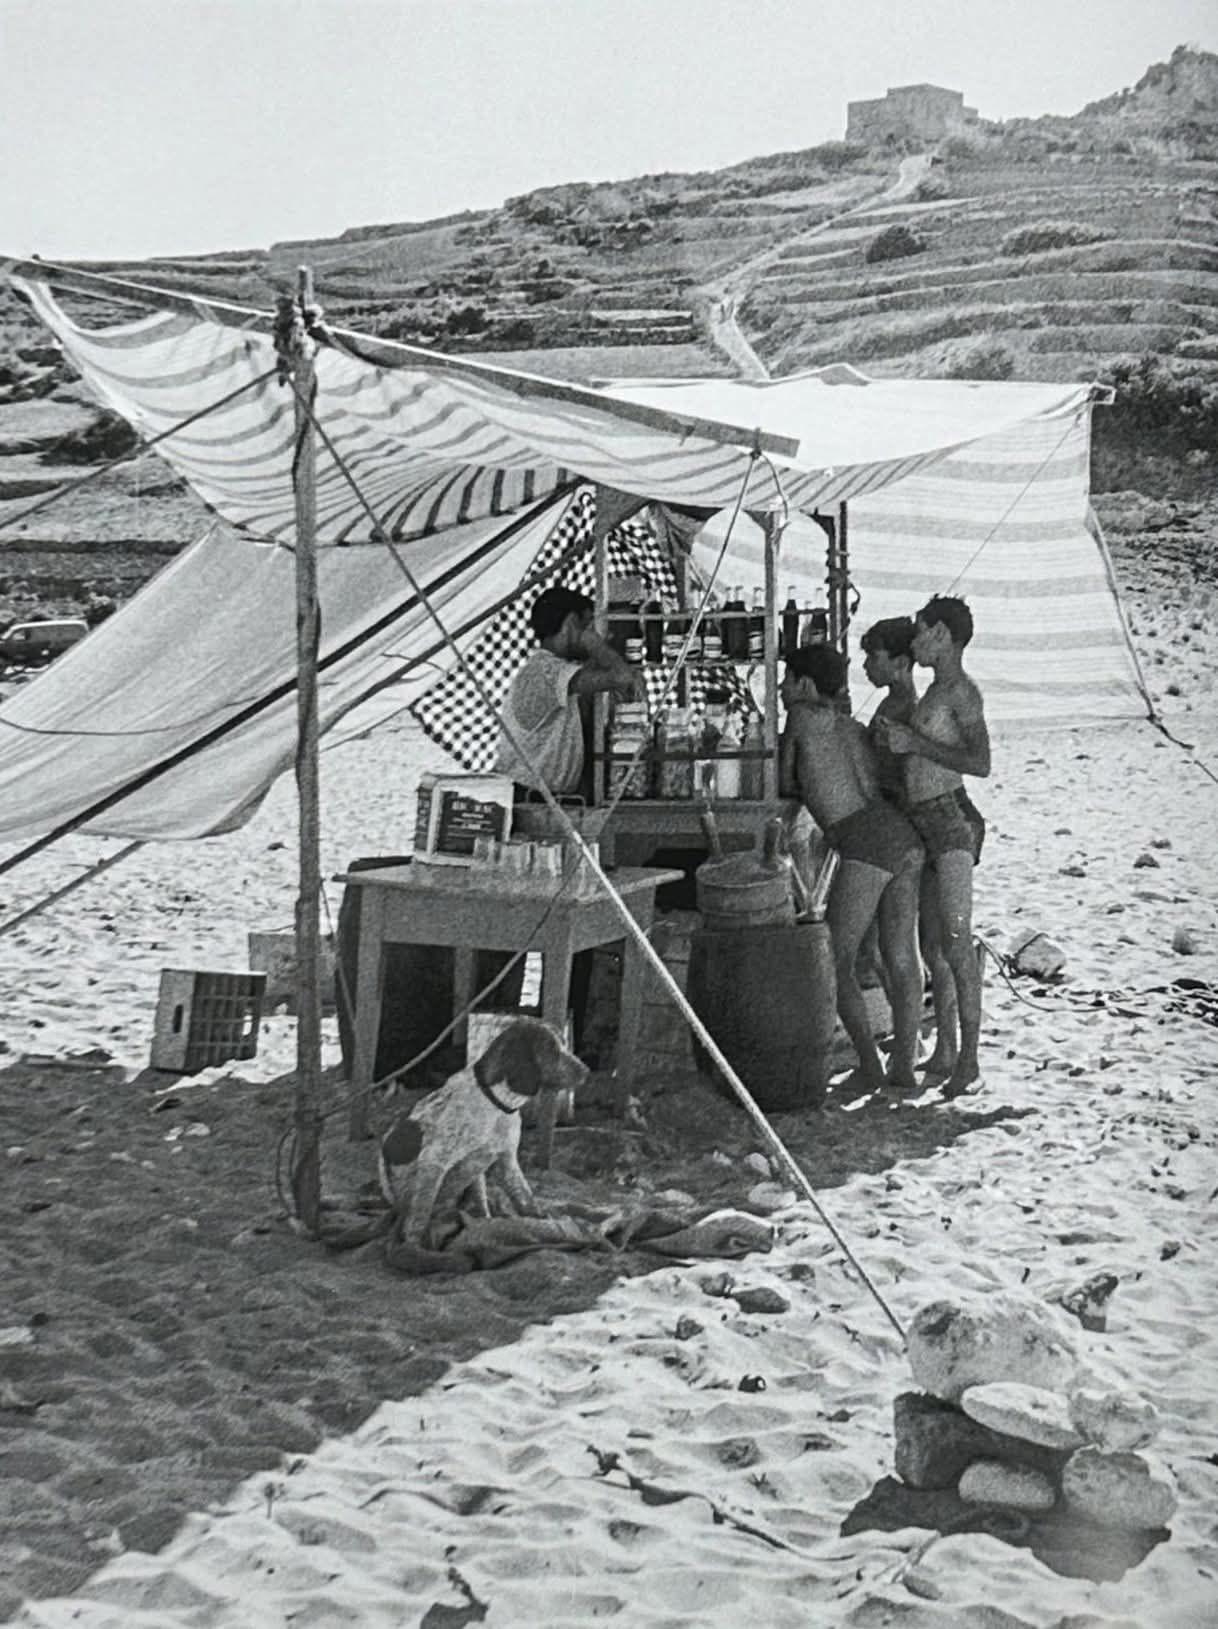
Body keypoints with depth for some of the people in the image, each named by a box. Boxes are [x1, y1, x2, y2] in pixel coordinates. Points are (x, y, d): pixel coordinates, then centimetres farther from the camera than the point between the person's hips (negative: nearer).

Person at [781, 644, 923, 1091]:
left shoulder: (803, 717, 5)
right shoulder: (852, 727, 23)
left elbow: (785, 780, 18)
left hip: (866, 847, -7)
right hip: (904, 837, 7)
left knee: (837, 960, 5)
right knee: (901, 957, 10)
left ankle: (870, 1066, 1)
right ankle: (904, 1066, 12)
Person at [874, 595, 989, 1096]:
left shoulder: (963, 691, -9)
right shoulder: (935, 691, 18)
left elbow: (980, 764, -21)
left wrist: (914, 742, -18)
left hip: (952, 821, -9)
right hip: (922, 827, 9)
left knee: (956, 942, -11)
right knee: (932, 944, 11)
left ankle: (968, 1057, -8)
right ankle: (944, 1053, 17)